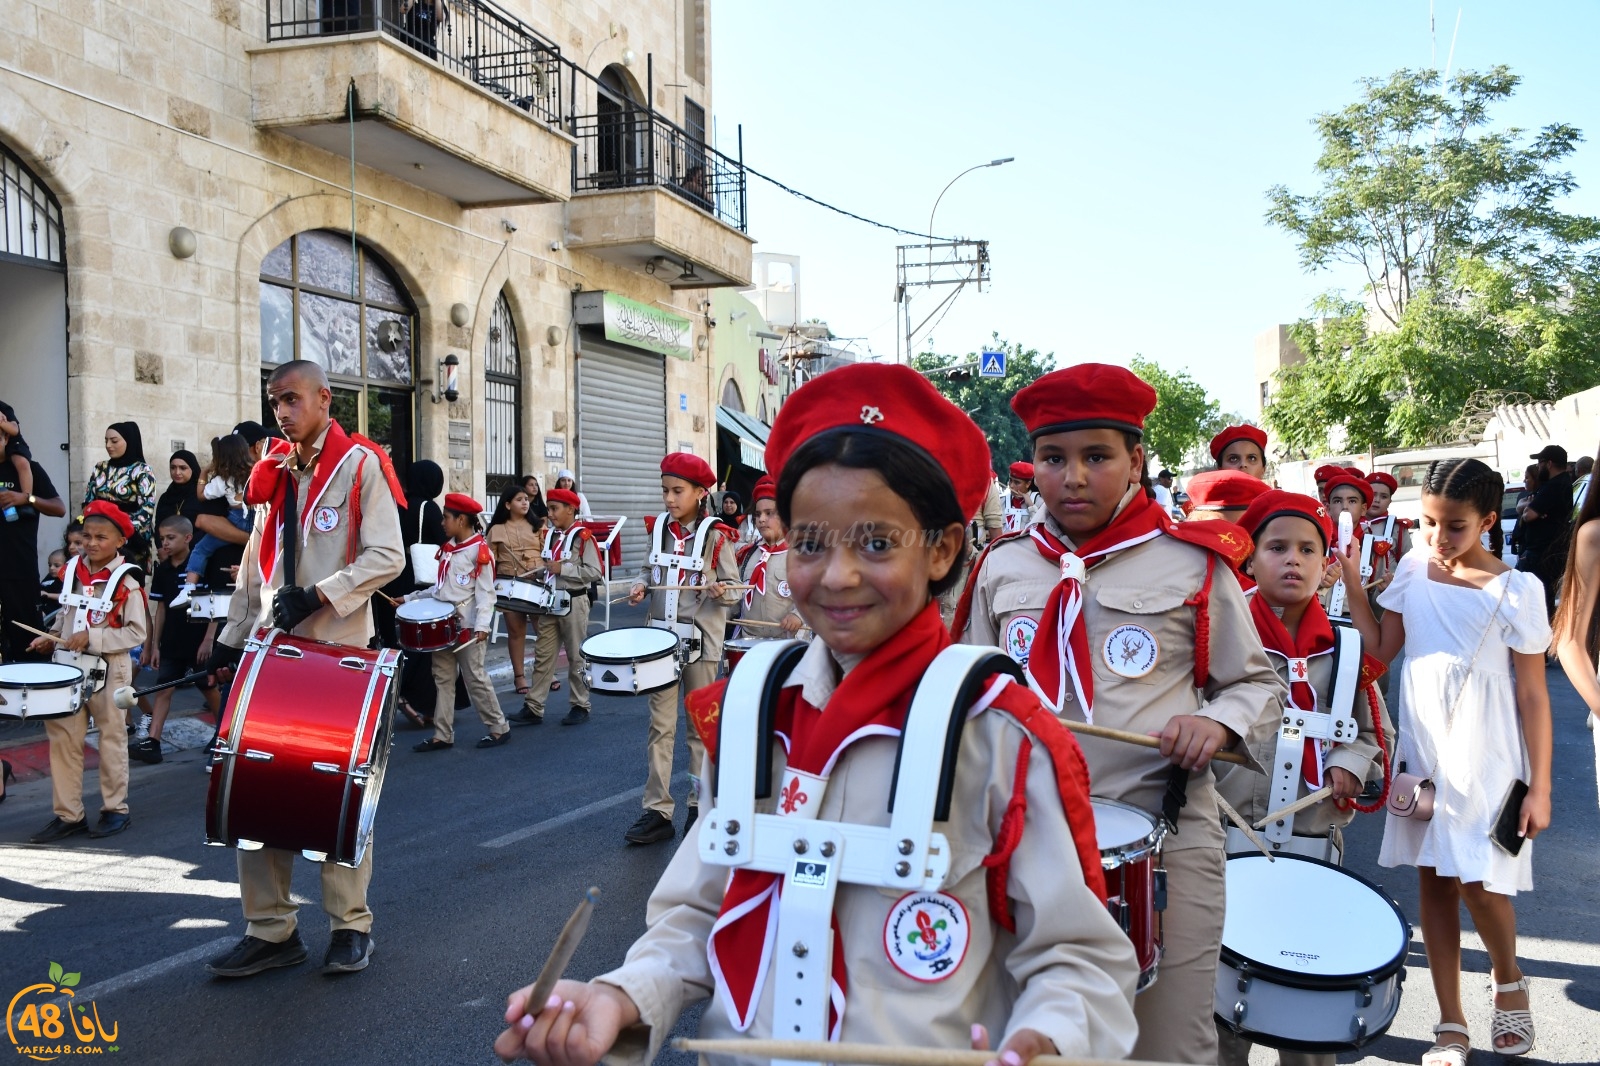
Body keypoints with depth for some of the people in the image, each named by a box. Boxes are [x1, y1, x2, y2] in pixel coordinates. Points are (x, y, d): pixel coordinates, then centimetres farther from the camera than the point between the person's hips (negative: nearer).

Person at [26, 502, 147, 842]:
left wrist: (92, 639, -22)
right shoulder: (72, 571, 6)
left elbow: (137, 632, -15)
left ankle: (115, 810, 18)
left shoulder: (126, 582, -12)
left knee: (111, 738, 7)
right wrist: (50, 638, 3)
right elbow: (65, 615, 20)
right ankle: (68, 814, 14)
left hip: (110, 668, -5)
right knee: (63, 738, 5)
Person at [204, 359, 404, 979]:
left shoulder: (359, 465, -4)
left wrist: (316, 596, -19)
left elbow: (387, 557, -12)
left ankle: (351, 924, 14)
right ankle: (271, 929, 12)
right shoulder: (276, 475, 15)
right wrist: (231, 638, 14)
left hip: (339, 651, -5)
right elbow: (255, 568, 19)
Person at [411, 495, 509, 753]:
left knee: (475, 678, -3)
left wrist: (483, 625, -25)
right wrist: (410, 598, 15)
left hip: (467, 626, -8)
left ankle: (500, 728, 10)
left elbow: (485, 593, -15)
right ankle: (442, 735, 12)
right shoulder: (448, 549, 12)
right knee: (442, 678, 7)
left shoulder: (480, 551, -11)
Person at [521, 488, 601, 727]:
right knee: (543, 655, 6)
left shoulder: (583, 537, -11)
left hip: (574, 602, -6)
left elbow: (595, 572, -17)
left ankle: (581, 706, 14)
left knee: (576, 657, 4)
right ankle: (533, 706, 9)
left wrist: (563, 568, -20)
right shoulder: (550, 535, 9)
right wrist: (537, 573, 3)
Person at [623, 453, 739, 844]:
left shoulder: (715, 536, -8)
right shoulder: (659, 528, 5)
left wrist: (720, 590, -27)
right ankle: (657, 811, 7)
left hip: (700, 640, -4)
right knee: (660, 726, 3)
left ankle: (700, 805, 21)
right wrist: (641, 585, -4)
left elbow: (734, 590, -6)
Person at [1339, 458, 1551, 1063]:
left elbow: (1532, 694, -7)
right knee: (1435, 880, 9)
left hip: (1485, 757, -4)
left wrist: (1539, 786, -8)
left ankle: (1509, 981, 27)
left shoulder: (1516, 590, -8)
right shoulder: (1412, 571, 3)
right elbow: (1381, 649, 7)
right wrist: (1351, 580, -2)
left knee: (1478, 882, -7)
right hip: (1423, 748, 4)